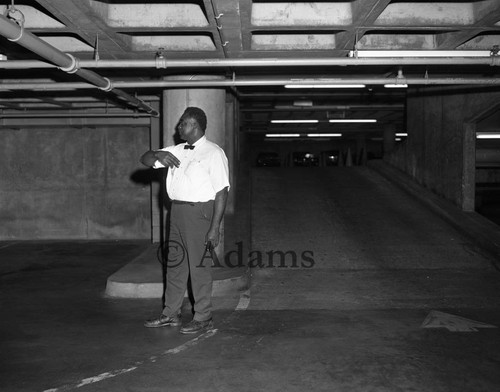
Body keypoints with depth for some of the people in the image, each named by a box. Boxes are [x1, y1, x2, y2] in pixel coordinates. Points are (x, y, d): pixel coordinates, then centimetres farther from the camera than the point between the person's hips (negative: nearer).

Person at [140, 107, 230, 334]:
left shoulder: (213, 153, -8)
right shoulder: (178, 151, 15)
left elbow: (221, 192, -13)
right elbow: (145, 160, 18)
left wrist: (215, 227, -18)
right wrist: (158, 155, -7)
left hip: (199, 212, -7)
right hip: (177, 211, 8)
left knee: (199, 265, -1)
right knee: (175, 263, 13)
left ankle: (203, 318, 12)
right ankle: (171, 314, 24)